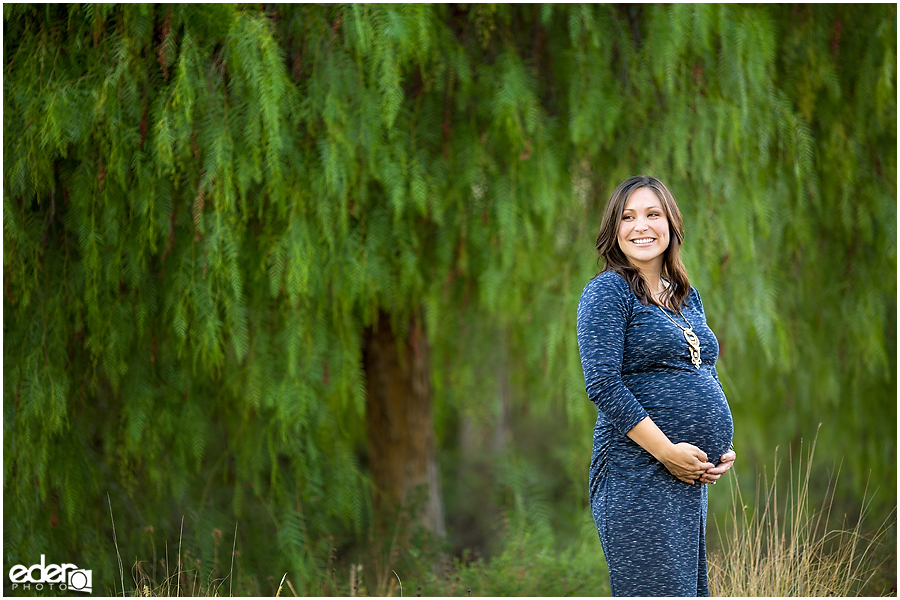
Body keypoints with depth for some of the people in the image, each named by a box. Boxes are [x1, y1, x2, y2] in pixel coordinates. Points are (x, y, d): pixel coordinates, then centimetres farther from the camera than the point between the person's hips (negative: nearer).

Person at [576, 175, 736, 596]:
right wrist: (667, 451, -18)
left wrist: (723, 450, 6)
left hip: (691, 477, 8)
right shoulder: (607, 292, -6)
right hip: (637, 475, -8)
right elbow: (603, 385, -15)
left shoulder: (687, 297, 18)